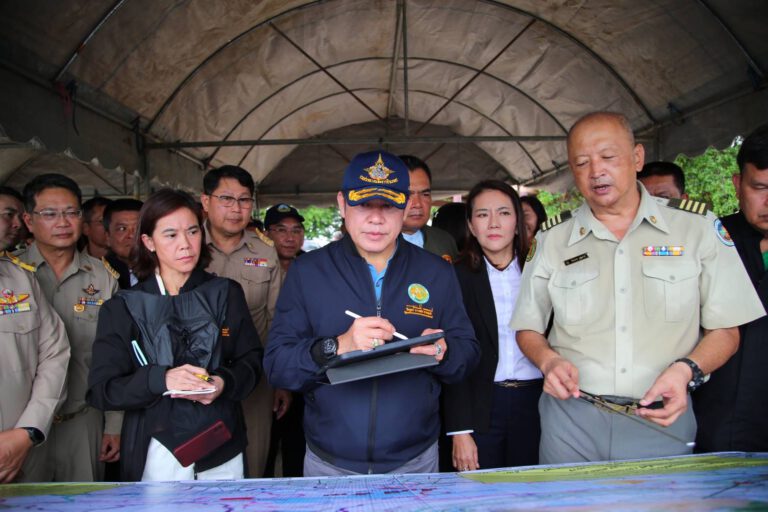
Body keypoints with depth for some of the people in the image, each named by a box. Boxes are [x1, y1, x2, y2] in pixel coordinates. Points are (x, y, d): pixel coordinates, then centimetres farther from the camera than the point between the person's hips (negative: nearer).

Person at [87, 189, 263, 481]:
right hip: (158, 455, -1)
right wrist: (160, 379, -21)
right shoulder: (123, 308, -1)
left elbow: (252, 361, 5)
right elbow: (100, 391, -5)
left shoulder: (227, 294, 3)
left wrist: (226, 383, -16)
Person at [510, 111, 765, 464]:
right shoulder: (551, 239, 2)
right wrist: (548, 360, -12)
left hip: (661, 422, 0)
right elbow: (528, 330, 8)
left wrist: (686, 369, -16)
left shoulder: (697, 226, -1)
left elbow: (725, 330, 1)